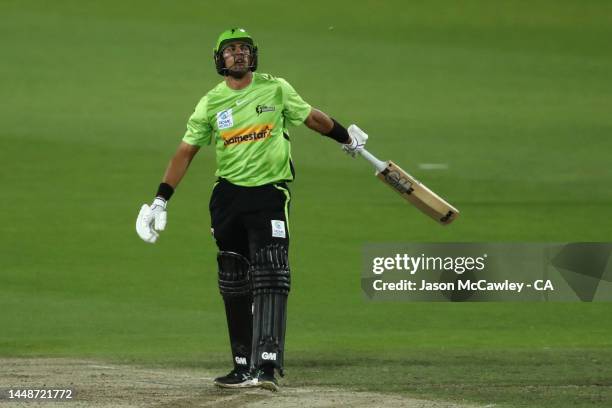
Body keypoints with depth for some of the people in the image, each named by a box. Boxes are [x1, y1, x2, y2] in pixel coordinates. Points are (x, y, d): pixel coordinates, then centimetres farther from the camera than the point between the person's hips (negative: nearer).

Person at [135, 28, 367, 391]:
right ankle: (244, 367, 15)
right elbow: (186, 152, 5)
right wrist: (160, 201, -1)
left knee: (270, 281, -15)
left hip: (270, 194, -3)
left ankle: (267, 365, -23)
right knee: (234, 287, 7)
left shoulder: (276, 88, 2)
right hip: (228, 197, 3)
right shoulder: (211, 103, 4)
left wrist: (348, 139, 30)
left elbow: (311, 117, 17)